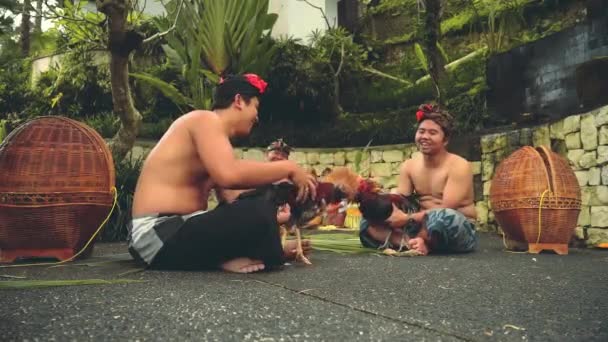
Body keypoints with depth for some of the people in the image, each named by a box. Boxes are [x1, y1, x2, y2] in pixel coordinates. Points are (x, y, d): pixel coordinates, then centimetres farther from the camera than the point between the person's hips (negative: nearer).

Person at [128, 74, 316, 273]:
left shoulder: (215, 135, 17)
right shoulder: (205, 119, -10)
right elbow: (229, 175, -29)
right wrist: (288, 168, -18)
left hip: (175, 230, 11)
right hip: (160, 235, -11)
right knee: (258, 211, -29)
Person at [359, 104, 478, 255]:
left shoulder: (458, 166, -12)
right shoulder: (408, 166, 6)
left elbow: (446, 210, -22)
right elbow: (400, 201, -2)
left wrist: (407, 219, -29)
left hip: (460, 230, -5)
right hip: (424, 227, 5)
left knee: (443, 217, -41)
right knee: (368, 223, -10)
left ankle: (412, 244, -15)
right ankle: (412, 243, -30)